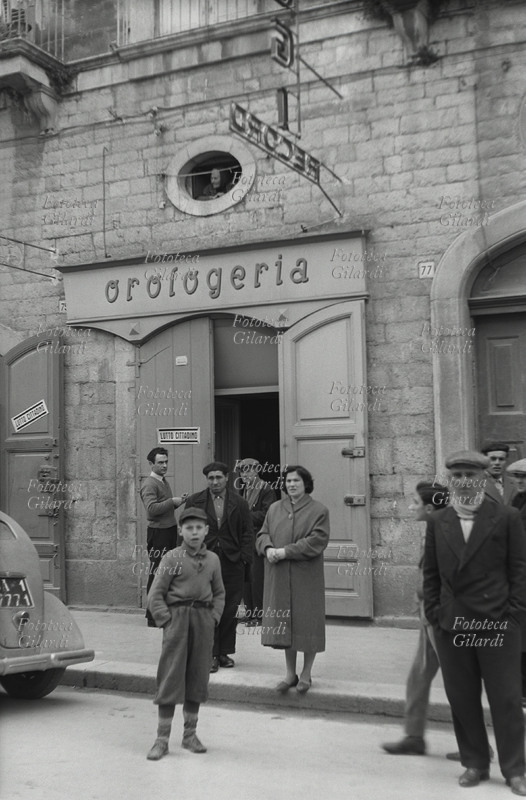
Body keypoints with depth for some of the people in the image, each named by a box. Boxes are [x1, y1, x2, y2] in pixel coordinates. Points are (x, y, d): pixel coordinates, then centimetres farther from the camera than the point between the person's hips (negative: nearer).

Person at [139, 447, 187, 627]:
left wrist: (178, 502, 5)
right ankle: (153, 617, 3)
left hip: (170, 530, 9)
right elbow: (151, 508, -23)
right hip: (158, 532, -9)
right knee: (156, 574, -4)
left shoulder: (164, 481, 17)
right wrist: (172, 501, -19)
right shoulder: (149, 484, -11)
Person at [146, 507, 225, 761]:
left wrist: (213, 618, 4)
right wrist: (168, 621, -11)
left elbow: (219, 593, 17)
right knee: (170, 679, -1)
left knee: (198, 678, 10)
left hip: (204, 621, 4)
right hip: (177, 618, -4)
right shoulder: (172, 558, -5)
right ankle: (162, 739, 6)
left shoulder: (212, 560, 7)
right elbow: (155, 596, -5)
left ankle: (190, 735, 23)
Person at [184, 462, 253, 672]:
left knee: (230, 610, 6)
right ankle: (210, 654, 4)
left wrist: (244, 557, -3)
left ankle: (224, 652, 18)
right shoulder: (194, 502, 5)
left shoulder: (239, 503, 6)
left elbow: (248, 533, 7)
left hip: (232, 562, 1)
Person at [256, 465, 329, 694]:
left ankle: (306, 674, 18)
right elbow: (262, 534, 12)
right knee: (284, 624, 9)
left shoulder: (318, 510, -4)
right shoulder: (274, 509, 11)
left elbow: (316, 542, -13)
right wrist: (268, 548, -11)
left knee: (307, 623, 2)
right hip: (279, 578, 4)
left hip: (306, 577, -4)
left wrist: (285, 551, -17)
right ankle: (290, 674, 22)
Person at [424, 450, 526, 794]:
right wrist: (434, 611, 4)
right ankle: (475, 763, 24)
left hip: (497, 623, -3)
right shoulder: (438, 522, 8)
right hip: (451, 624, 3)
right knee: (462, 700, 9)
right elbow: (431, 572, 12)